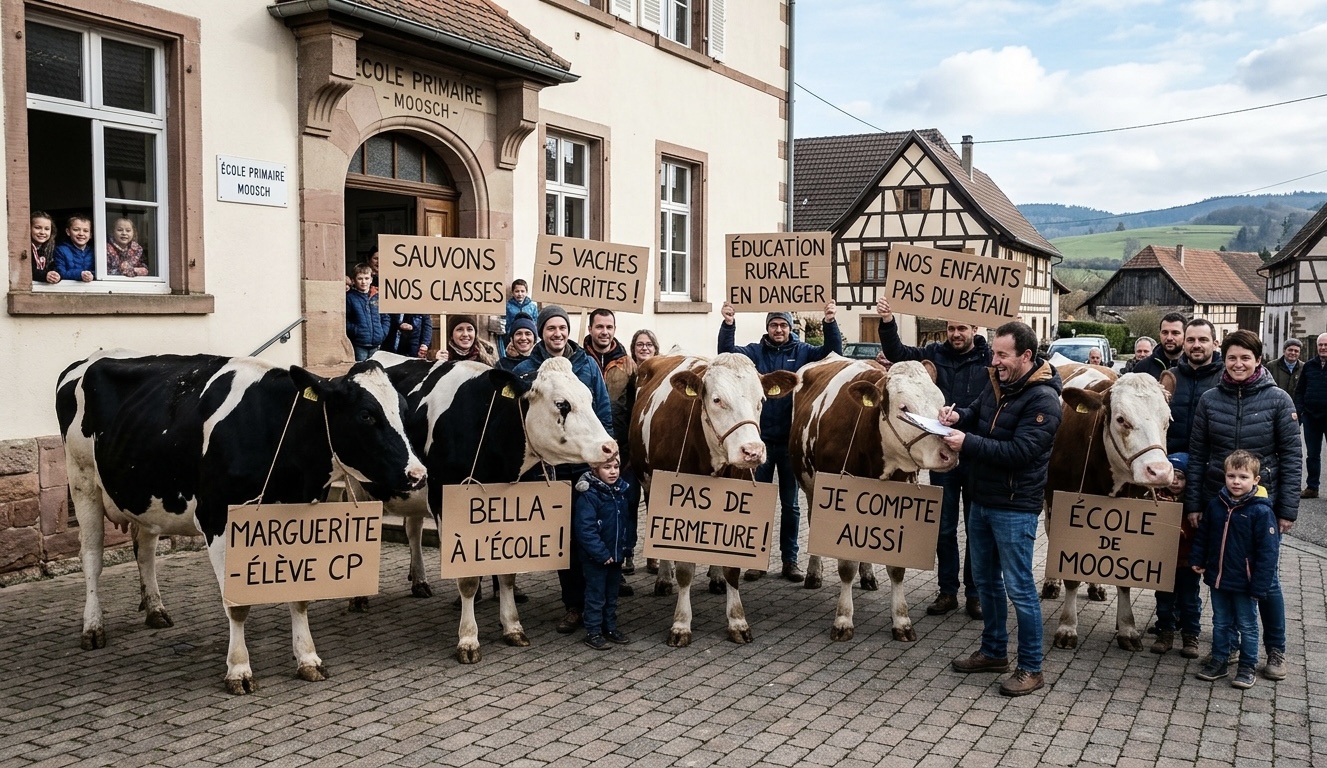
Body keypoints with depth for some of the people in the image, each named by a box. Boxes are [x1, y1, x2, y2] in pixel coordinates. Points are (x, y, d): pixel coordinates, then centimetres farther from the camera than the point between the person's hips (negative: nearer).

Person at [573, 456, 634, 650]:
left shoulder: (620, 491, 3)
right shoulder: (588, 496, -20)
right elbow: (585, 529, -23)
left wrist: (623, 546, 7)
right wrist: (601, 553, -22)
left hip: (615, 554, 7)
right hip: (595, 557, -7)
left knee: (612, 594, 17)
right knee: (596, 595, 3)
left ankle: (610, 628, 28)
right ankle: (593, 632, 12)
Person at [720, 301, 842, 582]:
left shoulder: (801, 352, 5)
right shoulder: (755, 352, 3)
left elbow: (833, 351, -4)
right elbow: (727, 352, -11)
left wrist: (830, 323, -21)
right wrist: (728, 324, -27)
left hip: (790, 440, 1)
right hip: (760, 438, 0)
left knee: (790, 503, 9)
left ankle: (790, 560, 19)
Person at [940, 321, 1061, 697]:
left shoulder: (1042, 399, -18)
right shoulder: (998, 385, 7)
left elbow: (1020, 451, -25)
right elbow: (977, 415, 20)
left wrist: (968, 443, -27)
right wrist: (958, 416, -3)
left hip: (1014, 507, -9)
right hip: (982, 499, 9)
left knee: (1019, 587, -1)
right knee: (985, 580, 18)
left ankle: (1031, 669, 10)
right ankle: (993, 651, 32)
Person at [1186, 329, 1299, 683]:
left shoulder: (1277, 400, -6)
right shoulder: (1210, 399, 0)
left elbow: (1291, 456, -5)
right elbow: (1197, 455, 3)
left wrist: (1287, 509, -8)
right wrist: (1193, 503, 0)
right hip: (1217, 500, 2)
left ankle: (1275, 651, 21)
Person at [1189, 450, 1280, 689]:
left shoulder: (1261, 511, -16)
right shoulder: (1215, 505, 0)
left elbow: (1267, 552, -15)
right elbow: (1202, 536, 14)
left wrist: (1260, 586, -16)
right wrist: (1196, 560, 6)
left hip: (1245, 584, -5)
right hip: (1217, 579, 5)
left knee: (1247, 626, 10)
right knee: (1220, 623, 17)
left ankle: (1247, 667, 23)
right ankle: (1218, 661, 29)